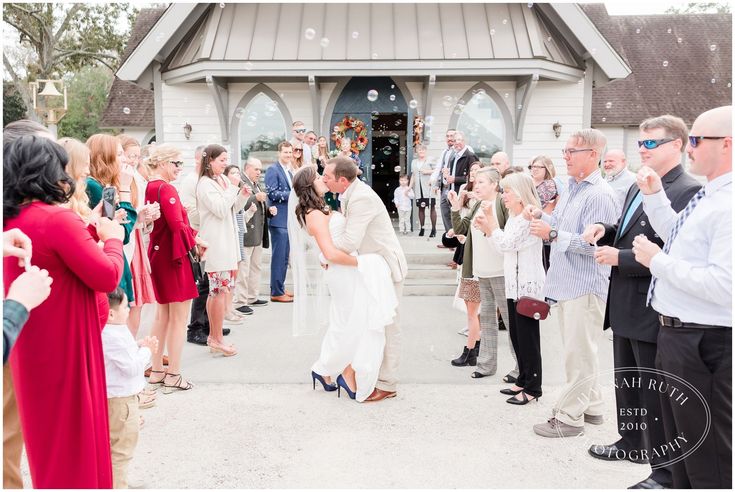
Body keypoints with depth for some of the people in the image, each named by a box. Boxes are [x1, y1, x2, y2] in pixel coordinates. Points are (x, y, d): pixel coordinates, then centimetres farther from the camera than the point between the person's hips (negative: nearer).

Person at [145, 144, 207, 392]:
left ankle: (156, 371, 25)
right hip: (173, 256, -9)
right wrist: (196, 240, -9)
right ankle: (173, 376, 8)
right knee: (178, 318, 1)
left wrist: (191, 235, 3)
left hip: (157, 254, 9)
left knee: (162, 315, 18)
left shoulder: (149, 187, 9)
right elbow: (178, 226, -25)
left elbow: (158, 222, 9)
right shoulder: (166, 189, -18)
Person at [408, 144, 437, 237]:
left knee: (432, 208, -5)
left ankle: (433, 229, -3)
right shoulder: (414, 162, 17)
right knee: (421, 208, 5)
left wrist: (428, 172, -12)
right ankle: (421, 228, 11)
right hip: (418, 189, 4)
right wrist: (409, 187, 12)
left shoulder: (430, 161, 4)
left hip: (429, 188, -4)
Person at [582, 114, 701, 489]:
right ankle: (632, 443, 43)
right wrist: (605, 231, 1)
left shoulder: (689, 191, -18)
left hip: (653, 309, -9)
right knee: (627, 382, 23)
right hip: (625, 304, 9)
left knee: (656, 394, 3)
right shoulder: (638, 187, 11)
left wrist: (620, 258, -23)